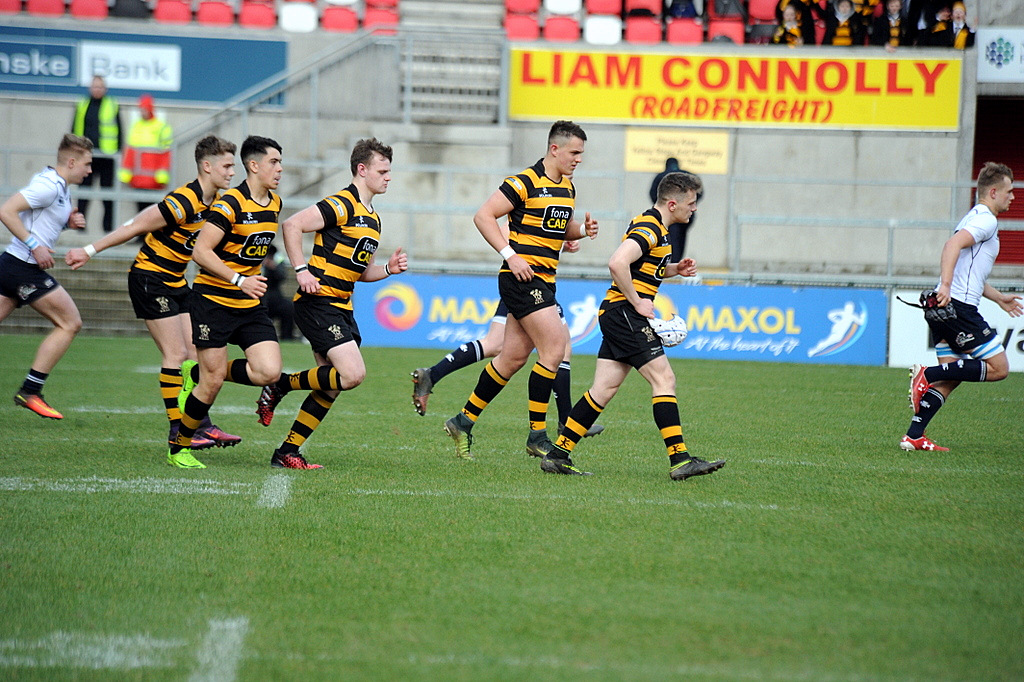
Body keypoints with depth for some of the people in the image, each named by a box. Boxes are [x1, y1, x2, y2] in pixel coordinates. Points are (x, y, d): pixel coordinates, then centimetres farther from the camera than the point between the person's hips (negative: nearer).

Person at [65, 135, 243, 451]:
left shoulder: (216, 203, 2)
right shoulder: (183, 202, -25)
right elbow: (134, 228, -19)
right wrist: (89, 251, -16)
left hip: (176, 281, 9)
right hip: (150, 278, -9)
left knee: (194, 353, 5)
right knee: (176, 354, -9)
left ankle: (201, 424, 9)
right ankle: (178, 430, -5)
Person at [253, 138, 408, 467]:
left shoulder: (372, 218, 18)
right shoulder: (341, 205, -11)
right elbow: (292, 225, -18)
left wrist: (389, 269, 8)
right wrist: (301, 270, -22)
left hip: (341, 308, 9)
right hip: (318, 302, -9)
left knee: (331, 388, 6)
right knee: (353, 374, -19)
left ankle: (288, 452, 13)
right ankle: (282, 385, -1)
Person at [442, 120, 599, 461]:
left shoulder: (568, 188, 14)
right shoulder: (525, 183, -12)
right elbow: (483, 216, -12)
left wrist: (582, 228, 5)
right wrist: (510, 255, -19)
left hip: (543, 280, 9)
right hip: (522, 277, -9)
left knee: (513, 357, 10)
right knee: (554, 349, -13)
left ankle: (464, 422, 21)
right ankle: (537, 434, -6)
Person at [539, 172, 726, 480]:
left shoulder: (653, 227, 18)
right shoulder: (650, 229, -15)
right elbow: (617, 263, -28)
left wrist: (677, 268, 13)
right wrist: (637, 302, -20)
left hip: (616, 315, 10)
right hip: (624, 313, -10)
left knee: (604, 389, 7)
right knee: (663, 379, -11)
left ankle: (558, 454, 7)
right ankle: (680, 459, -14)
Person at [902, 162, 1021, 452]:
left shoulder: (978, 219, 25)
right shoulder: (985, 220, -8)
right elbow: (953, 244, -25)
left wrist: (999, 298, 38)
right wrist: (946, 285, -36)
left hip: (944, 308, 10)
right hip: (958, 307, -10)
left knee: (949, 380, 9)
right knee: (998, 368, -7)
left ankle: (913, 437, 2)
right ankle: (927, 375, -13)